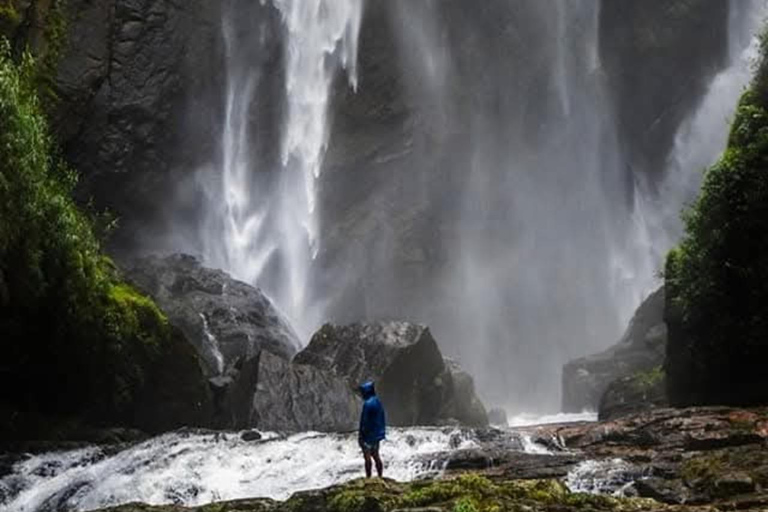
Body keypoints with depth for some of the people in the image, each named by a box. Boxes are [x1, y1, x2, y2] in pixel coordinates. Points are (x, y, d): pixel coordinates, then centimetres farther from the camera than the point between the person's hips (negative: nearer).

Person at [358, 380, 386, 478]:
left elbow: (364, 421, -19)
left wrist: (361, 434, -12)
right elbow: (382, 418, 13)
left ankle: (368, 477, 3)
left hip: (369, 434, -9)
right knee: (376, 456, 16)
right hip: (378, 433, 9)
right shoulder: (378, 401, 8)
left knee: (367, 456, 0)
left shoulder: (368, 404, -20)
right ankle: (380, 477, 20)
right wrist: (381, 431, 20)